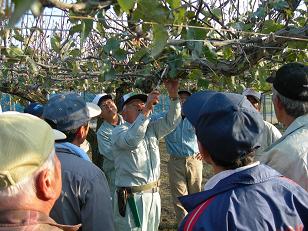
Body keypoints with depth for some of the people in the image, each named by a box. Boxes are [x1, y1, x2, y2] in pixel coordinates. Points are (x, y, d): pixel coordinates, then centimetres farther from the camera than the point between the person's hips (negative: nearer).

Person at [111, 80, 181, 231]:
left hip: (153, 194, 7)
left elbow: (171, 121, 1)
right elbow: (132, 140, -29)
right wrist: (147, 110, -34)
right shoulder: (118, 131, -8)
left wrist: (173, 95, -12)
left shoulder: (151, 128, 13)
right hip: (131, 197, -6)